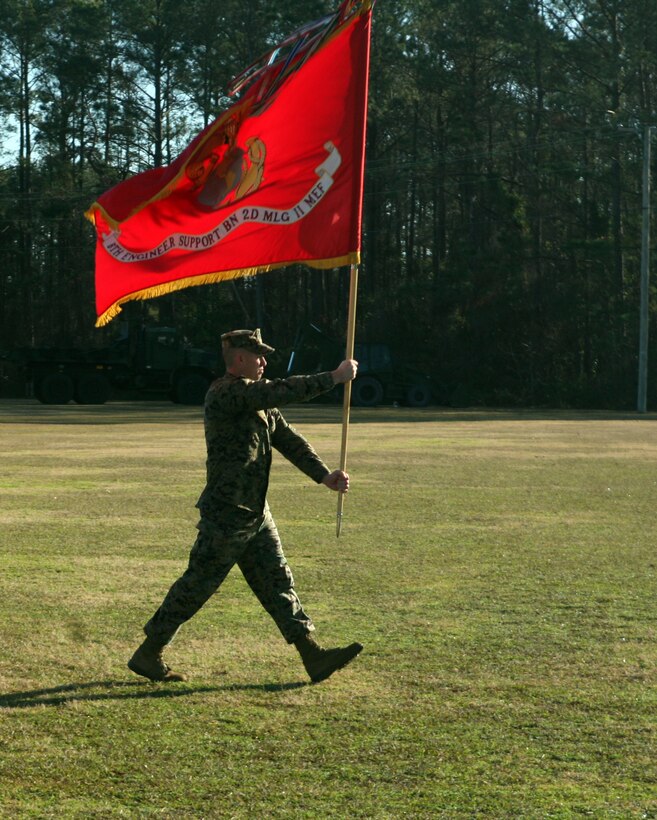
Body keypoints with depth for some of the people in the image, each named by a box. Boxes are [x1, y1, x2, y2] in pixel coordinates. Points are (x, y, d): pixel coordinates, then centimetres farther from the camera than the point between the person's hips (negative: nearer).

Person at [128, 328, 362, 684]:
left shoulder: (257, 397, 13)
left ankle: (313, 656, 8)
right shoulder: (225, 394, -17)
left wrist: (324, 475, 1)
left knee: (278, 582, 7)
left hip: (256, 513, 9)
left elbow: (288, 439, 12)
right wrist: (334, 377, -19)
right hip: (226, 515, -9)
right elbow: (283, 391, -26)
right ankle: (148, 654, 11)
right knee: (196, 585, -1)